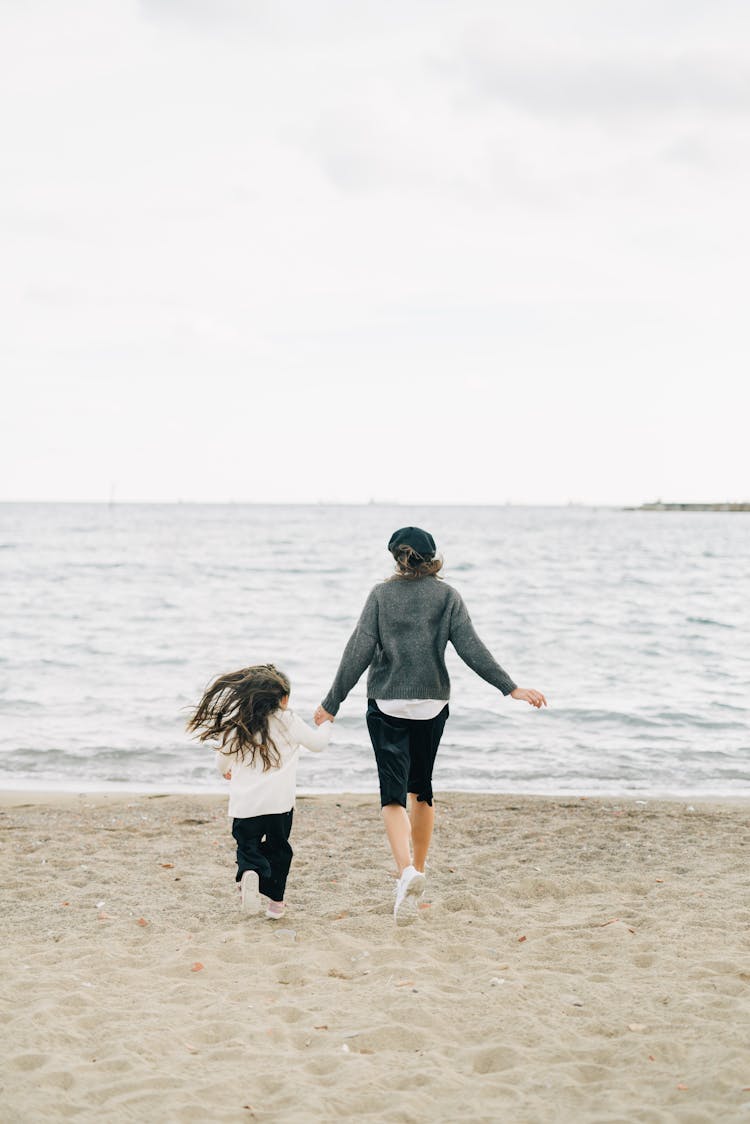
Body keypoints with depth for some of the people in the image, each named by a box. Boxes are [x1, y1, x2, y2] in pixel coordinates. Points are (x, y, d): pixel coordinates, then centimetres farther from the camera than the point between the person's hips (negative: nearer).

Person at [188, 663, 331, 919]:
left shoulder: (237, 726, 4)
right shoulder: (289, 721, -1)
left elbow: (223, 757, 16)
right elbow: (318, 743, 11)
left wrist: (226, 771, 40)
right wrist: (326, 725, 32)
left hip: (244, 804, 1)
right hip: (279, 802, -1)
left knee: (247, 847, 11)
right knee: (277, 849, 16)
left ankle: (248, 873, -22)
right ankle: (275, 900, 15)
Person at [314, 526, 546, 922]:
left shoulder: (381, 594, -2)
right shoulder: (447, 596, 1)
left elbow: (358, 651, -5)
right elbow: (471, 649, -5)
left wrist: (332, 703, -1)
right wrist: (510, 688, -2)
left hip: (387, 705, -2)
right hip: (431, 704, 2)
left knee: (393, 792, -4)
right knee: (421, 787, 18)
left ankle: (406, 870, -26)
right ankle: (417, 871, 26)